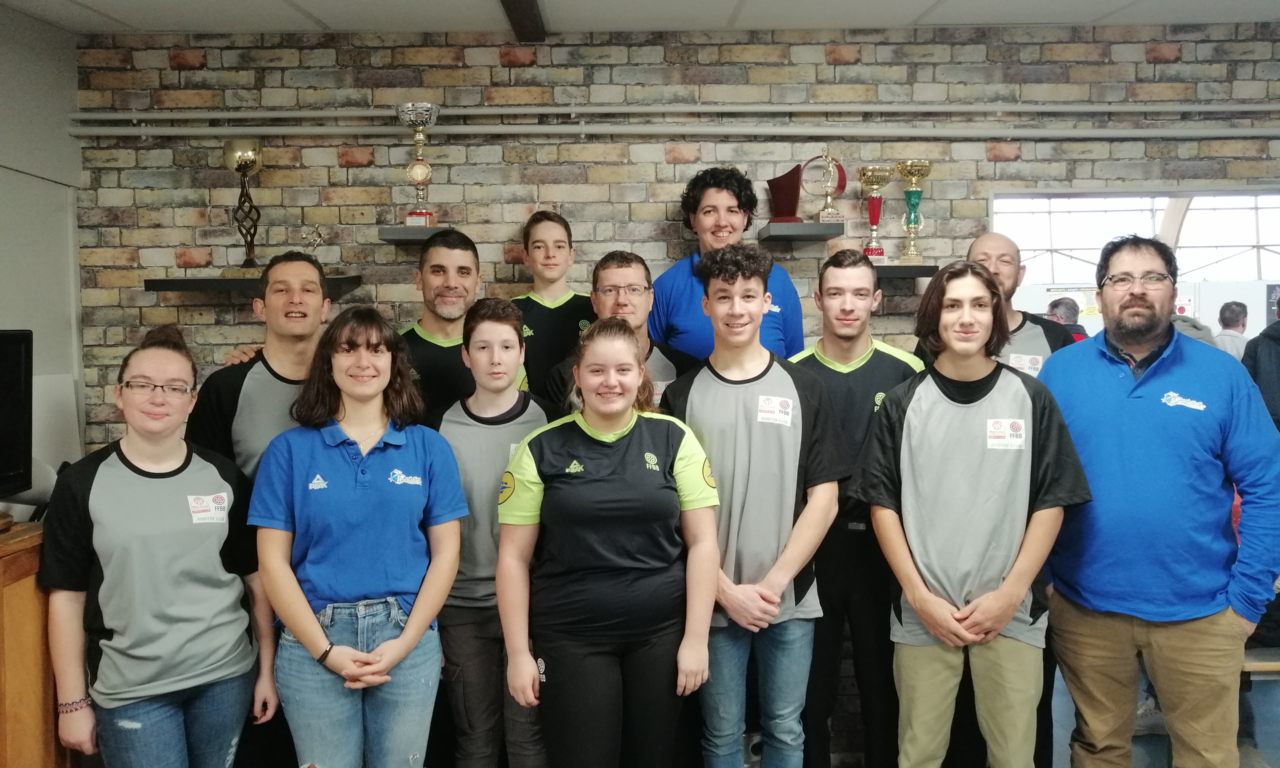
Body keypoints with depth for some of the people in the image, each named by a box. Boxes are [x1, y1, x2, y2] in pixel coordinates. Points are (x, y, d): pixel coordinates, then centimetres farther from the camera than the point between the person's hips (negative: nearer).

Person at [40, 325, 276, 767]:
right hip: (130, 690, -2)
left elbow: (257, 579, 4)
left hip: (225, 677, 2)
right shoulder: (82, 484, -4)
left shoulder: (225, 478, 0)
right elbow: (67, 597, -2)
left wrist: (266, 668, 3)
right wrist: (73, 701, -3)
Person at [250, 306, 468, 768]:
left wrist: (404, 643, -8)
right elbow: (273, 561, -2)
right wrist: (325, 650, -9)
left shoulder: (429, 448, 2)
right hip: (313, 642, 0)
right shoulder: (290, 449, 0)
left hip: (408, 638, 1)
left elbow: (445, 553, 1)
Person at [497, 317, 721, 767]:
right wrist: (518, 652, -3)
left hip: (661, 634, 1)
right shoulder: (542, 449, -2)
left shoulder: (674, 439, 0)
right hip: (570, 639, -1)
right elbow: (513, 557, 0)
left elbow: (702, 542, -1)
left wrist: (696, 638, -5)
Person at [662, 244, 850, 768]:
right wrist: (726, 590, -8)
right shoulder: (682, 396, 1)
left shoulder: (803, 390, 2)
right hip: (715, 601, 0)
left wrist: (774, 582, -9)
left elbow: (823, 498, -1)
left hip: (790, 600, 1)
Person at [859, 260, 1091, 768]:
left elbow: (1051, 502, 2)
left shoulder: (1031, 399, 1)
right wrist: (920, 596, -6)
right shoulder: (903, 404, 1)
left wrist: (1010, 593, -6)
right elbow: (882, 503, 1)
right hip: (923, 615, 0)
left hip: (1011, 613, 0)